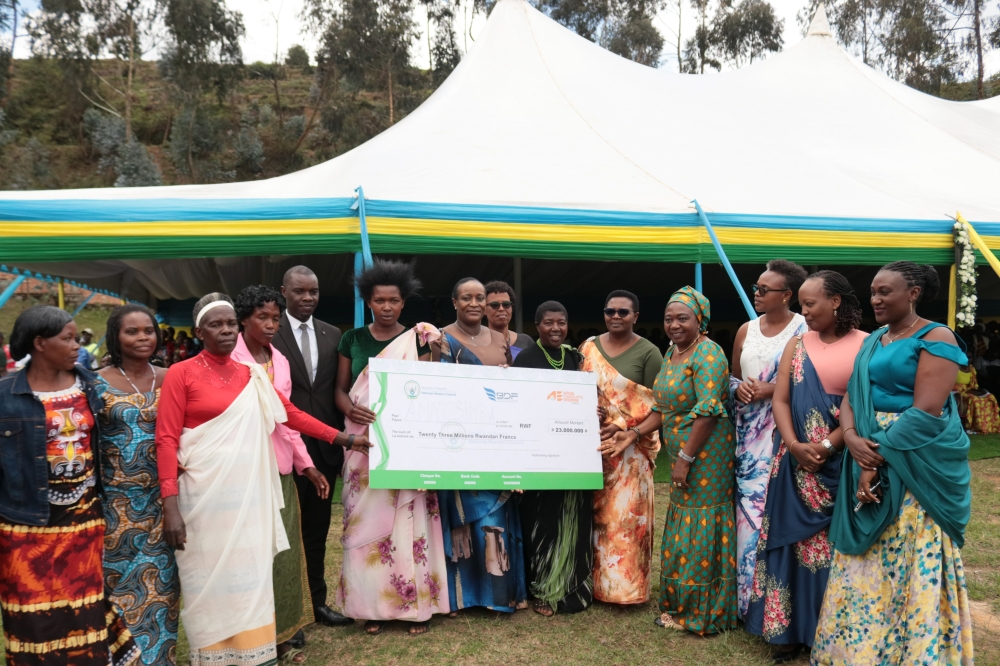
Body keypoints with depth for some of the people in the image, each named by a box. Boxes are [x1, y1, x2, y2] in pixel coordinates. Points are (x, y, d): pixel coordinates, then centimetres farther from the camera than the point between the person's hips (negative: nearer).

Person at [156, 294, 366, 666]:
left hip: (248, 495, 4)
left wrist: (345, 439, 14)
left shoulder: (251, 376, 10)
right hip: (204, 495, -4)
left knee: (250, 578, 9)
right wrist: (170, 506, -15)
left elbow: (290, 414, 16)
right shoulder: (181, 374, -3)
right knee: (210, 582, 5)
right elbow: (167, 440, -7)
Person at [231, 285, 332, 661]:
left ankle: (286, 631, 21)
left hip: (280, 469, 6)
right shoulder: (227, 359, -8)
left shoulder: (280, 361, 12)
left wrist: (306, 463, 11)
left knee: (284, 550, 9)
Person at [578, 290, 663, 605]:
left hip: (631, 450, -3)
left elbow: (660, 406, -7)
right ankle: (596, 580, 22)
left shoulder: (648, 352, -4)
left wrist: (630, 432, -20)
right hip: (592, 445, 3)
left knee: (627, 515, 0)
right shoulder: (589, 347, 7)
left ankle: (626, 584, 14)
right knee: (596, 515, 9)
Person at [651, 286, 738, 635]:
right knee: (683, 525, 15)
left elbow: (707, 410, -23)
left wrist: (686, 459, -21)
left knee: (700, 529, 1)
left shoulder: (707, 354, -16)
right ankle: (680, 604, 29)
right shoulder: (671, 352, 11)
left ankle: (700, 612, 16)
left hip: (705, 454, -9)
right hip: (681, 454, 9)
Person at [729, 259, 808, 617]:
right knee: (747, 504, 6)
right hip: (747, 430, 5)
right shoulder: (746, 330, 12)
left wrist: (771, 390, -16)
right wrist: (738, 388, -1)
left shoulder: (804, 330, -5)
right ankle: (748, 595, 18)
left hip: (782, 429, -5)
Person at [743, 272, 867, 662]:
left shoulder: (866, 346, -3)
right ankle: (791, 630, 18)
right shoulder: (797, 344, 8)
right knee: (795, 541, 7)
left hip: (843, 463, -3)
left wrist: (826, 446, -15)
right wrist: (794, 446, -11)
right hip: (797, 463, 3)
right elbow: (780, 400, 3)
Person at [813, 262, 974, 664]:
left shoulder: (935, 338, -9)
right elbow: (851, 397, 9)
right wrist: (851, 436, -11)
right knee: (867, 563, 12)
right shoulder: (873, 341, 13)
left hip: (917, 466, -7)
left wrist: (878, 456, -18)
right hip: (869, 457, 7)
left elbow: (926, 412, -18)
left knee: (912, 565, 0)